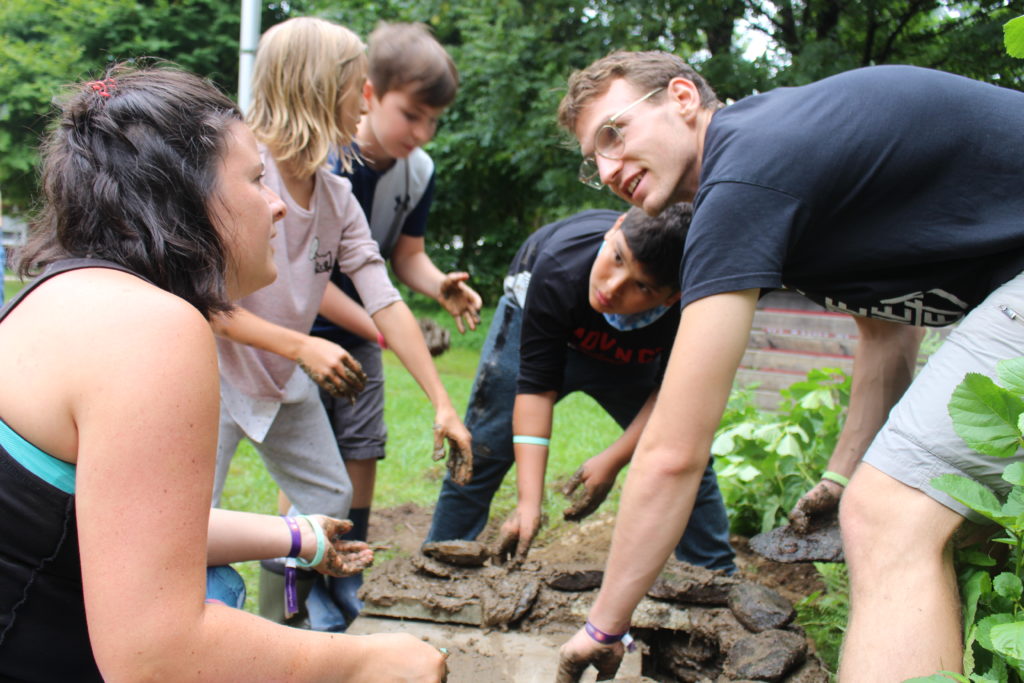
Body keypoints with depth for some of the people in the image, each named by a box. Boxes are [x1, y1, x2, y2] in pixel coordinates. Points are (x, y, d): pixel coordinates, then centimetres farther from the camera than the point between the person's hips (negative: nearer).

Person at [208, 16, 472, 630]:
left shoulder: (338, 198, -4)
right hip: (215, 370, -7)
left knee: (330, 501, 13)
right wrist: (303, 347, -28)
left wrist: (443, 404, -8)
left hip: (285, 375, 7)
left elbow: (386, 304, -6)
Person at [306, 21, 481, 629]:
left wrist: (440, 286, -20)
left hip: (360, 333, 5)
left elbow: (406, 254, 2)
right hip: (299, 331, -5)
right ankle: (312, 619, 7)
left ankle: (343, 609, 20)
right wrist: (379, 329, -27)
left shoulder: (419, 171, -6)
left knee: (362, 454, 4)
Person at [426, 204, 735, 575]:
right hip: (537, 320, -1)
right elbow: (536, 386, -38)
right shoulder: (559, 268, -42)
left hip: (629, 361, 2)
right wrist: (529, 502, -41)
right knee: (480, 452, -7)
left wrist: (613, 459, -26)